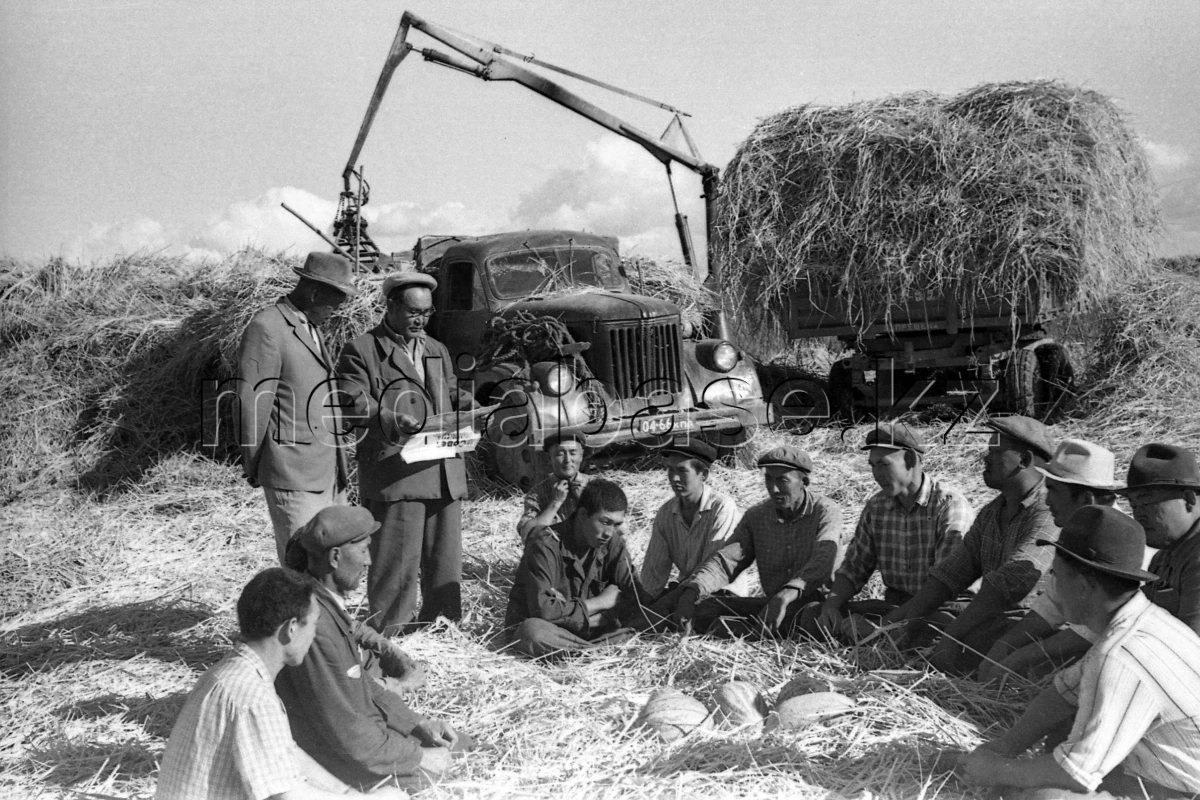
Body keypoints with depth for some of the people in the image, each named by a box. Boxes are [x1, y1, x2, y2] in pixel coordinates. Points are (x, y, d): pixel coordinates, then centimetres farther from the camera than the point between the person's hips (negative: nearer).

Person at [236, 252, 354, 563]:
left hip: (330, 475, 9)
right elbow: (252, 404, -11)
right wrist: (254, 469, -4)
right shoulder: (266, 329, -12)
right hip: (294, 479, -8)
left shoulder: (313, 327, 17)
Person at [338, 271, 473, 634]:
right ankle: (389, 638, 7)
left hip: (444, 472, 6)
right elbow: (353, 404, -9)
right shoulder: (361, 351, 1)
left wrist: (474, 406, 5)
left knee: (445, 561, 12)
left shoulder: (438, 351, 23)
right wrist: (389, 419, -26)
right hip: (394, 474, -6)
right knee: (397, 563, -4)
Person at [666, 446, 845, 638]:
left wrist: (786, 595, -46)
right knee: (703, 607, -14)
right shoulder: (755, 516, 4)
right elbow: (726, 560, -6)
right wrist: (691, 592, -25)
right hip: (772, 604, 5)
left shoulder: (826, 512, -10)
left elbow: (823, 561, -28)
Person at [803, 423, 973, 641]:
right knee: (811, 616, -11)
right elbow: (854, 568, 10)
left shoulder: (950, 506, -15)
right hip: (893, 605, 7)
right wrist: (832, 604, -11)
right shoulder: (876, 507, 5)